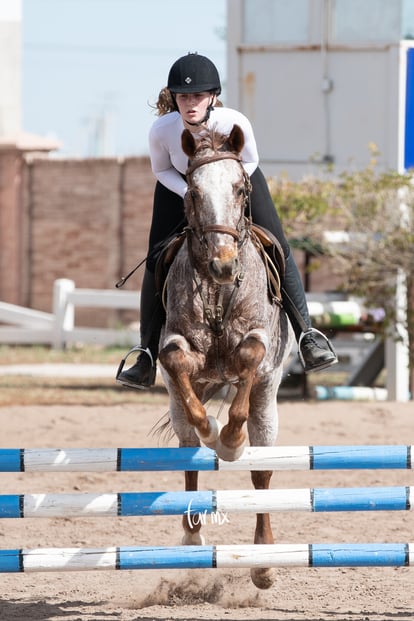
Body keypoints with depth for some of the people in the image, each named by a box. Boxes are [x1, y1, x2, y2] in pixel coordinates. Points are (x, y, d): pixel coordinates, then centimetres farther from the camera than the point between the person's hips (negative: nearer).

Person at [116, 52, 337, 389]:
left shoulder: (235, 123, -35)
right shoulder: (162, 130, -32)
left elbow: (250, 162, -13)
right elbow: (161, 170, -11)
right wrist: (191, 195, -26)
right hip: (180, 184, 1)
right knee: (157, 261, -9)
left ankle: (306, 333, -2)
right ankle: (147, 354, 2)